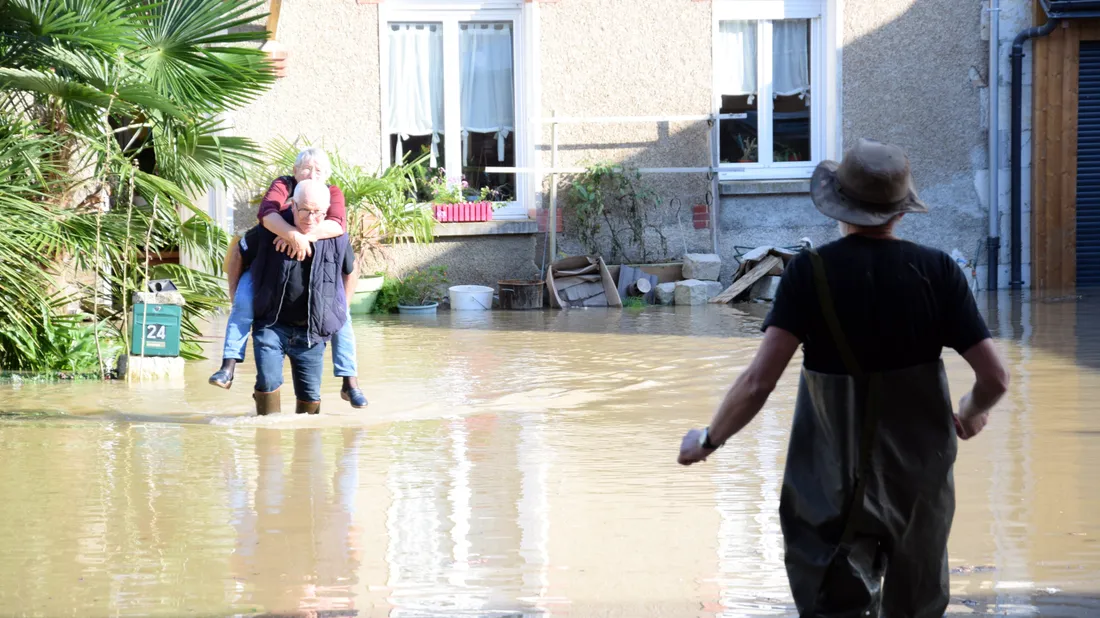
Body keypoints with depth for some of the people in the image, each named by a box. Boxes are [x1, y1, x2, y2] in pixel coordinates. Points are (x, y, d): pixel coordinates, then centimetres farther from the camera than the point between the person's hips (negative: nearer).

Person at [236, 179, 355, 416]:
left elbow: (348, 270, 17)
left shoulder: (336, 238, -4)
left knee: (310, 395, 6)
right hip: (271, 324, -2)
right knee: (268, 382, -19)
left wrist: (343, 308, 19)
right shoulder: (269, 232, -10)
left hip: (311, 331, 2)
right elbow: (238, 255, 7)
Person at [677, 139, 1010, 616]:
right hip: (920, 480, 2)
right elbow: (994, 377, -8)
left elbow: (758, 382, -20)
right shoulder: (936, 271, -8)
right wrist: (972, 415, 14)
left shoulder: (810, 273, -13)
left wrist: (708, 441, -4)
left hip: (833, 489, -2)